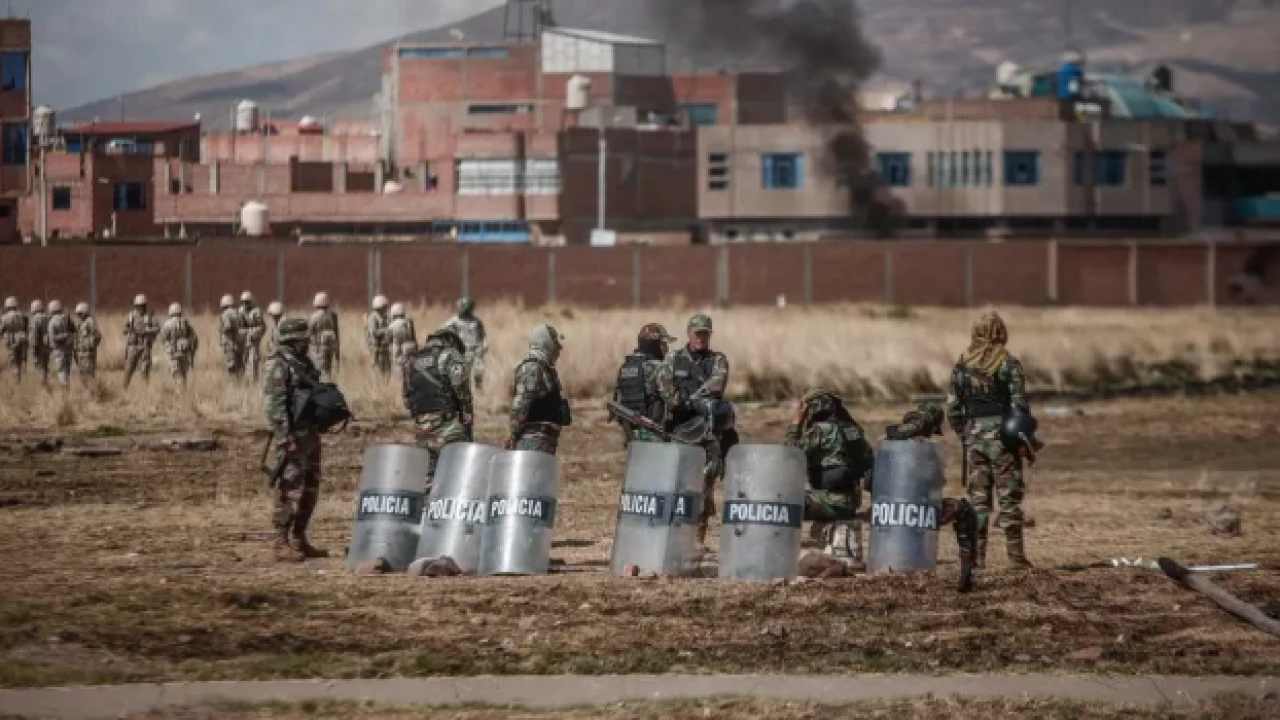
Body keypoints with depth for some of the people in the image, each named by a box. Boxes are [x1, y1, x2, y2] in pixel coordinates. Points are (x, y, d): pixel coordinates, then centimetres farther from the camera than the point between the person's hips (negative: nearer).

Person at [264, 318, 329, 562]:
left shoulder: (304, 363, 15)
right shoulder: (279, 367, -12)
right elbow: (275, 405, -18)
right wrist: (286, 438, -23)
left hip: (310, 434, 9)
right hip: (292, 434, -9)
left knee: (310, 488, 12)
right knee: (290, 489, -9)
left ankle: (299, 540, 19)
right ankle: (282, 544, -7)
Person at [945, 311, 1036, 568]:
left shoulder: (961, 366, 5)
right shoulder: (1008, 364, -8)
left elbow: (952, 408, 7)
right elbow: (1019, 405, -10)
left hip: (973, 436, 4)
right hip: (1002, 435, -4)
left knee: (977, 499, 8)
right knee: (1009, 498, 1)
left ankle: (976, 555, 6)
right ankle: (1015, 554, -1)